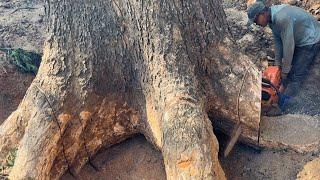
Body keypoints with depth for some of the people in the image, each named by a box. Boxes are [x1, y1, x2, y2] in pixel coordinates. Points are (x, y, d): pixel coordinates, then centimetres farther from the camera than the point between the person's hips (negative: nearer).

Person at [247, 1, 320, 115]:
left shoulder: (282, 18, -35)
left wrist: (285, 70, -19)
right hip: (297, 40, 9)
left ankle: (281, 107, -8)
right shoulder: (271, 18, -5)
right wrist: (278, 64, 1)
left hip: (310, 41, -9)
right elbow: (278, 41, 1)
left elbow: (288, 46, -30)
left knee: (296, 75, -10)